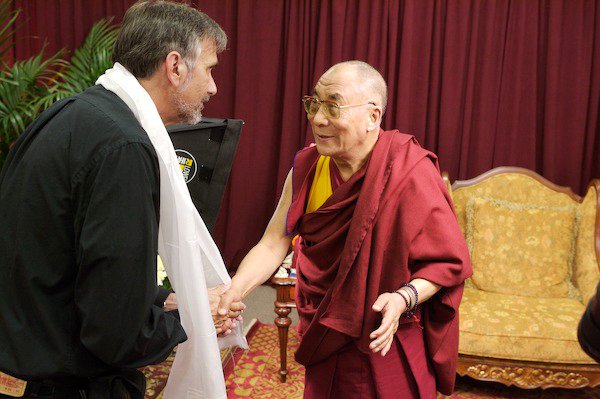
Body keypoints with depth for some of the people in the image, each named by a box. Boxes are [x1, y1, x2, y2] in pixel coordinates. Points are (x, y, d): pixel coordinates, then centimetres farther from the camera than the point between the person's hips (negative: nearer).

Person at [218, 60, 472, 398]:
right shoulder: (307, 167, -5)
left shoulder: (409, 174, -23)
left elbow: (450, 262, -15)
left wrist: (404, 298, -31)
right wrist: (232, 294, -22)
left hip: (384, 347, -5)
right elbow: (273, 245, -8)